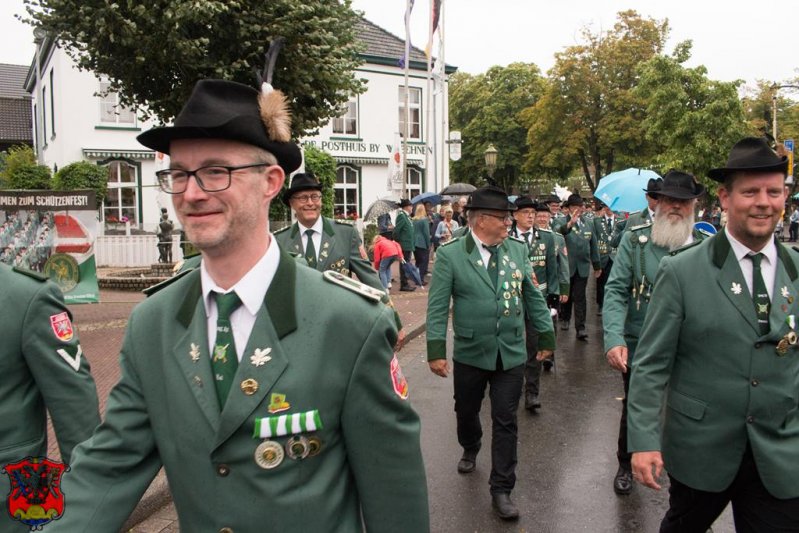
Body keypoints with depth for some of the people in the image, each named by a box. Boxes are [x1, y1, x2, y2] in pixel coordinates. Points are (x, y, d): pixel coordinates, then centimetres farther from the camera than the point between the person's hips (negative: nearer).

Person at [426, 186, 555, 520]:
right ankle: (470, 450, 51)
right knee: (466, 412, 20)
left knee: (505, 422, 5)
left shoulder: (517, 250, -1)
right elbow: (438, 306, -10)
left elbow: (534, 297, 7)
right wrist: (436, 349, -14)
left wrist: (546, 337, 9)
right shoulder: (450, 254, -10)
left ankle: (501, 490, 17)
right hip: (470, 354, -1)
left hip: (511, 354, 1)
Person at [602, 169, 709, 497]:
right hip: (639, 347, 0)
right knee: (633, 411, 16)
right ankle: (626, 466, 40)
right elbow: (615, 291, -11)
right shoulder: (635, 240, -7)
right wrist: (614, 338, -23)